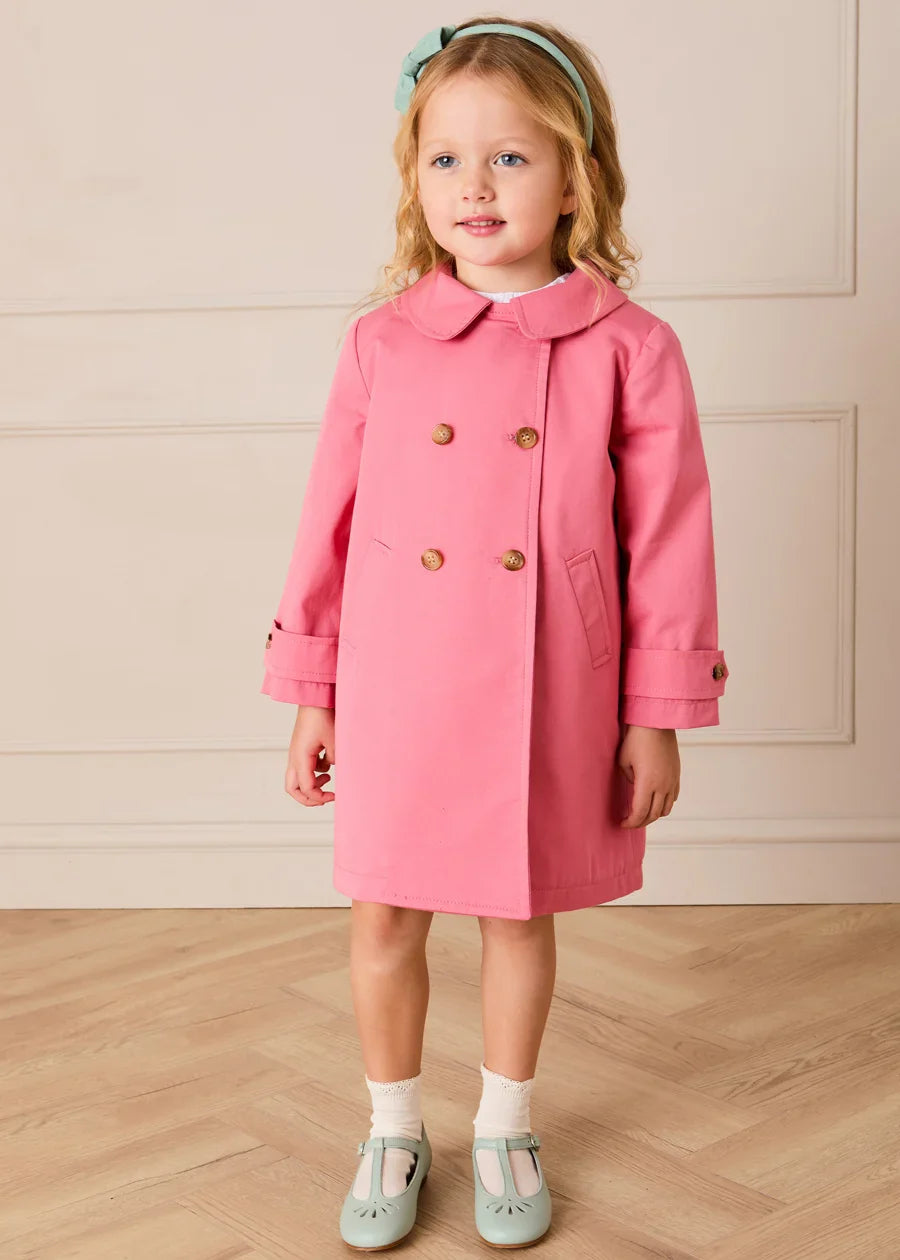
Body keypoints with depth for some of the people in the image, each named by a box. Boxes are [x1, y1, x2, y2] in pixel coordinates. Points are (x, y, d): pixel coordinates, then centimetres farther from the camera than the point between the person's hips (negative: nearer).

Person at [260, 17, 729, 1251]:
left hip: (548, 708, -1)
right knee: (385, 919, 12)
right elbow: (330, 521, 4)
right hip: (396, 699, 2)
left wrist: (657, 718, -2)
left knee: (521, 914, 15)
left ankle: (505, 1131, 38)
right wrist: (309, 694, 5)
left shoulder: (629, 349, -7)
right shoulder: (384, 341, -2)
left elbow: (669, 544, -4)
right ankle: (393, 1134, 35)